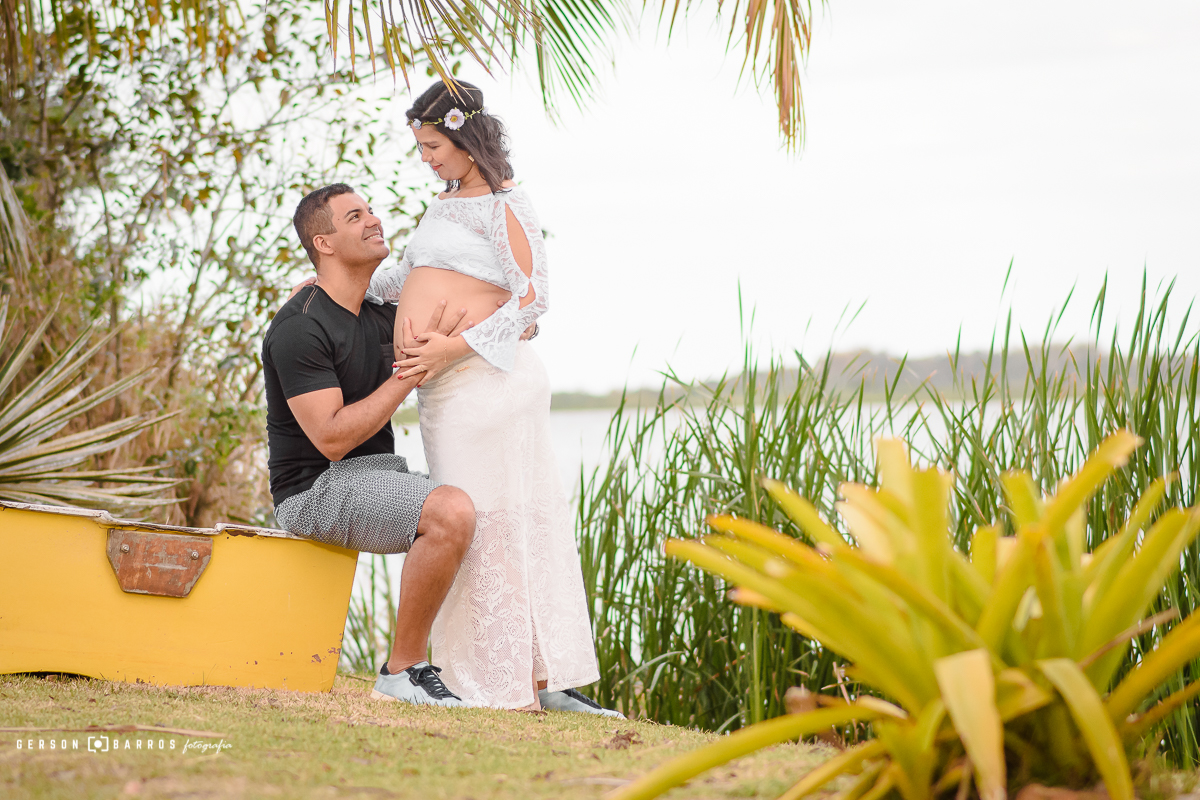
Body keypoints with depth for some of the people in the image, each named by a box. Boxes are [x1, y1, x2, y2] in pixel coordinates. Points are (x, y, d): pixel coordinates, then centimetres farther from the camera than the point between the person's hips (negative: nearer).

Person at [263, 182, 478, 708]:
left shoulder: (382, 316, 11)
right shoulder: (300, 328, -16)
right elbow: (332, 438, -22)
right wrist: (412, 372, -21)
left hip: (381, 476, 9)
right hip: (317, 488, -9)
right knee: (452, 512, -32)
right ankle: (403, 671, -21)